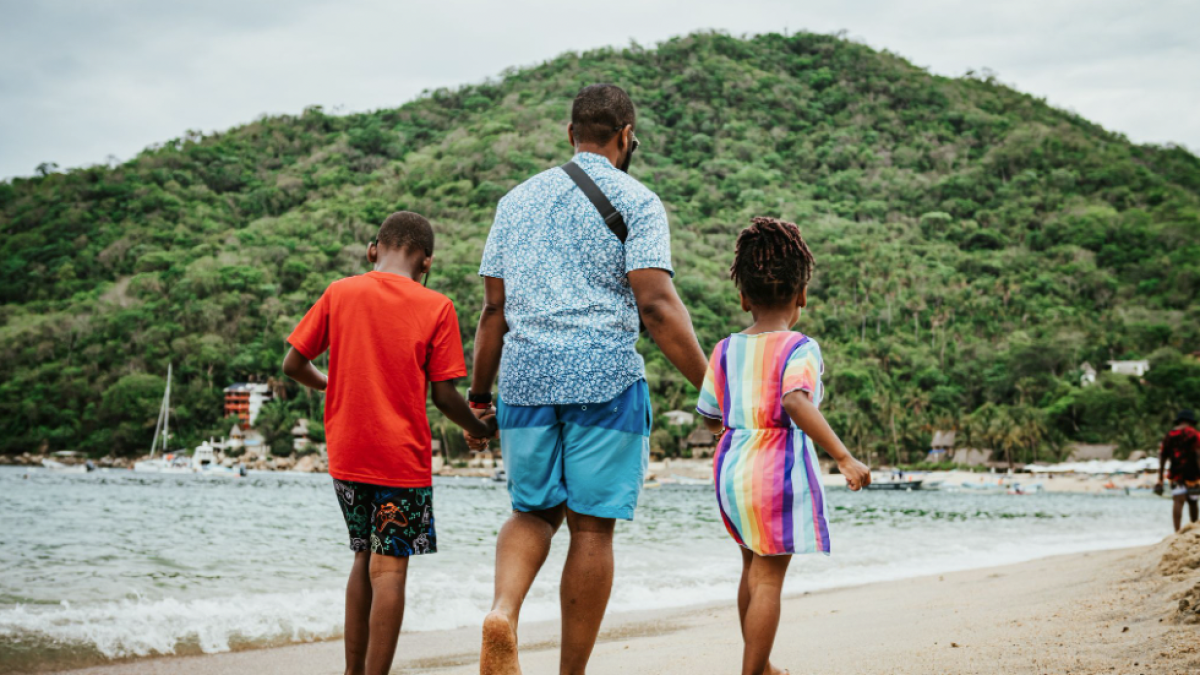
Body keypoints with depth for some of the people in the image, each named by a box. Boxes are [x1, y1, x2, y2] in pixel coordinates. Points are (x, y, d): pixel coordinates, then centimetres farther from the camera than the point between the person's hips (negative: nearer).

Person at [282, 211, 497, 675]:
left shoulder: (339, 294, 3)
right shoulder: (436, 308, -4)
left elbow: (293, 364, 5)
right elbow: (443, 395, -6)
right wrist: (478, 428, 12)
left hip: (346, 457, 4)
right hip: (403, 458, -4)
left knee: (365, 557, 18)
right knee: (390, 568, -1)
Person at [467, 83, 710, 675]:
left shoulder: (517, 200, 15)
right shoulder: (635, 201, -1)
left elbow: (493, 309, 14)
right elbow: (656, 306, -11)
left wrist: (479, 392, 21)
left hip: (524, 376, 4)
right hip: (605, 378, -4)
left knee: (533, 512, 16)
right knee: (592, 526, 3)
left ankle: (503, 611, -12)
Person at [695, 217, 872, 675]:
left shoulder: (726, 351, 4)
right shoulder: (799, 349, -12)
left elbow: (710, 418, 9)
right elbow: (796, 402, -31)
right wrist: (843, 457, -32)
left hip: (732, 467, 7)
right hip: (780, 470, -7)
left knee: (752, 568, 22)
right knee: (768, 577, -1)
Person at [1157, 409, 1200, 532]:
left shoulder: (1168, 436, 9)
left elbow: (1162, 458, 9)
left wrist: (1160, 480, 13)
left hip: (1175, 475, 2)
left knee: (1178, 502, -7)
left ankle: (1177, 531, -23)